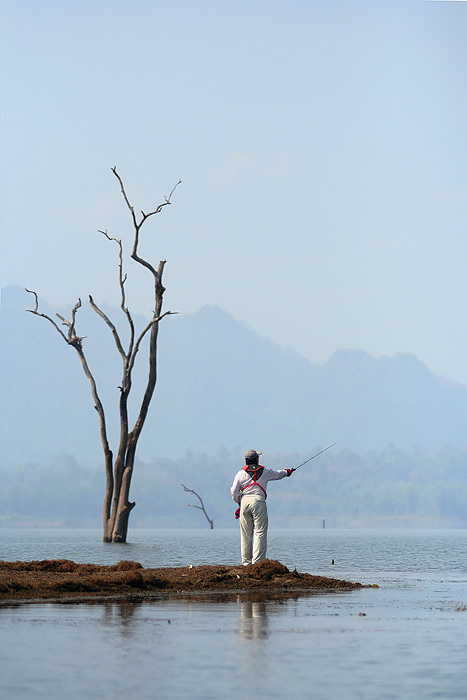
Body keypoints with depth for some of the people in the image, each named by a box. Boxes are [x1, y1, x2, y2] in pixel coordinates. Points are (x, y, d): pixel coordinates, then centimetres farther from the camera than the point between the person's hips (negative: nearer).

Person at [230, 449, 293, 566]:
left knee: (246, 534, 8)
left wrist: (238, 502, 19)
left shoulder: (241, 473, 9)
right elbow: (277, 474, 29)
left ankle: (246, 563, 9)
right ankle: (257, 562, -14)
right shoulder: (265, 471, 10)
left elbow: (234, 491, 2)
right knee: (260, 533, -4)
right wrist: (287, 472, 51)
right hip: (258, 501, -2)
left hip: (245, 501, 2)